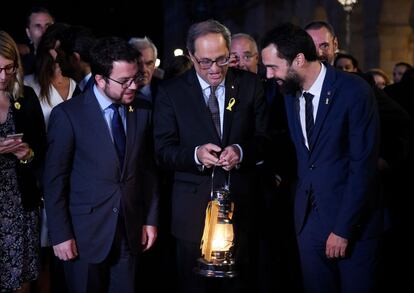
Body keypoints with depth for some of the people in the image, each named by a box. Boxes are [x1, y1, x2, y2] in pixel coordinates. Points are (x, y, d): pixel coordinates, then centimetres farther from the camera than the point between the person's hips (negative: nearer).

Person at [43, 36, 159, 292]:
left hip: (130, 232, 4)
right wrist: (61, 235, -10)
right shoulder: (68, 114, -11)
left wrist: (150, 219, 7)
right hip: (85, 234, -3)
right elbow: (54, 179, -9)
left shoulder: (142, 113, 2)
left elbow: (148, 171, 9)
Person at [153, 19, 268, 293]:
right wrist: (195, 155, -24)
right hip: (193, 207, -1)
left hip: (241, 205, 1)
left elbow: (264, 138, 2)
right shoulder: (171, 91, -2)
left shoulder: (250, 84, 2)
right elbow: (163, 150, -5)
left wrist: (241, 151, -19)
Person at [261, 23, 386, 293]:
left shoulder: (354, 91, -15)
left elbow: (363, 165, -17)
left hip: (353, 219, -5)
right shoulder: (290, 93, 4)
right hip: (309, 216, 5)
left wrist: (343, 228, -16)